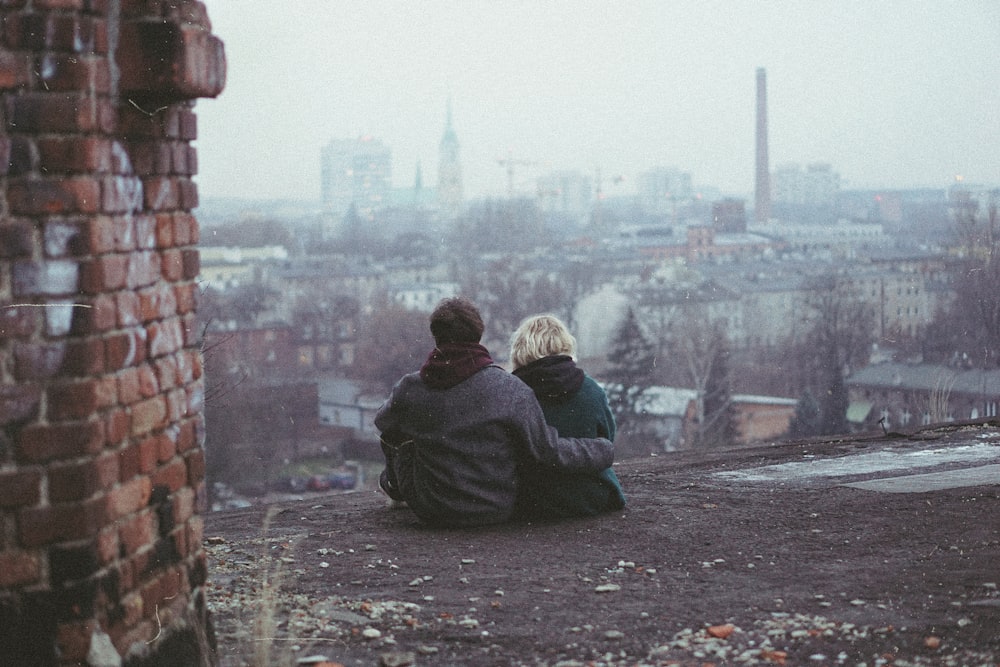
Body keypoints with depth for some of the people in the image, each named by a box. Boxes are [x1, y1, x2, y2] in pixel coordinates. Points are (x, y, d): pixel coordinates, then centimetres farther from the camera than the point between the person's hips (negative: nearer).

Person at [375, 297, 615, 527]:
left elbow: (382, 421, 10)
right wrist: (604, 450, 2)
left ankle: (394, 485, 57)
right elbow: (547, 452, -14)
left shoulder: (409, 388, -13)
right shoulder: (509, 390, -19)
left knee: (395, 433, 23)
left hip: (430, 511, 0)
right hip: (495, 510, 0)